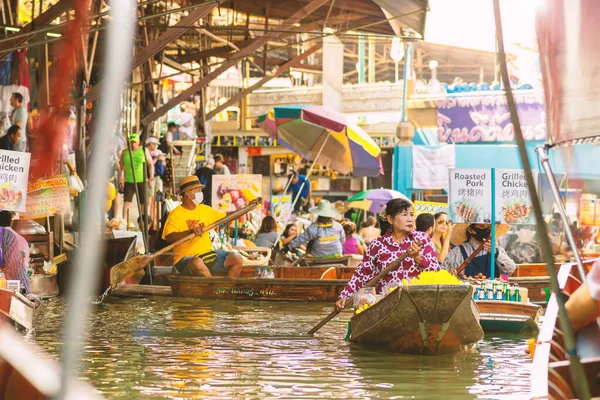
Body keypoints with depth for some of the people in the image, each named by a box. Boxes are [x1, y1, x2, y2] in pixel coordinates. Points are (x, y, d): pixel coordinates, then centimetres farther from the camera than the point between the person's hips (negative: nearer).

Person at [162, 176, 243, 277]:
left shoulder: (204, 210, 14)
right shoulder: (175, 214, -6)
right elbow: (169, 237, -20)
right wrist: (190, 231, -33)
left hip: (207, 253, 7)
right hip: (186, 257, -7)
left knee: (237, 259, -9)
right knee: (197, 263, -41)